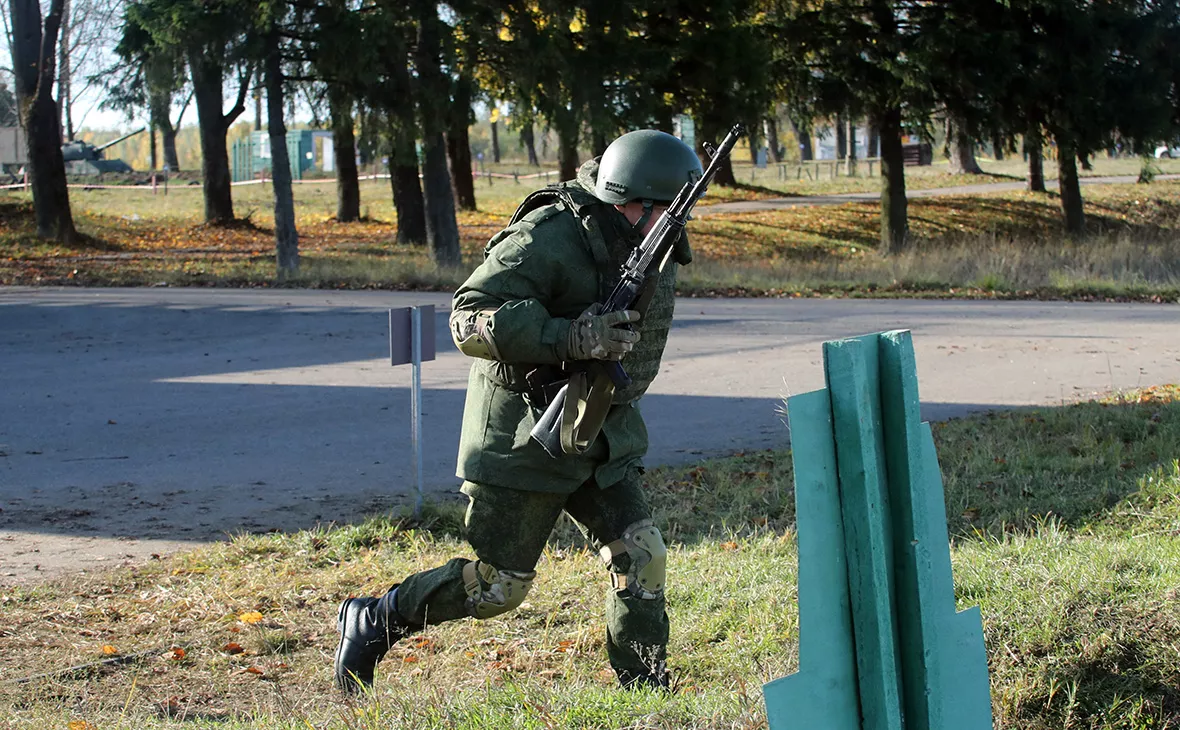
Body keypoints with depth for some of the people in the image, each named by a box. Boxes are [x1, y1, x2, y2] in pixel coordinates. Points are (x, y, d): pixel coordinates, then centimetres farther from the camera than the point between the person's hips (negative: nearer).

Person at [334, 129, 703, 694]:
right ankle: (371, 623, 17)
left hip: (602, 436, 7)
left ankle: (644, 693, 7)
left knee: (640, 554, -5)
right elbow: (470, 319, -27)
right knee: (499, 584, -1)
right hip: (523, 436, -7)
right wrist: (569, 338, -36)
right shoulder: (550, 238, -23)